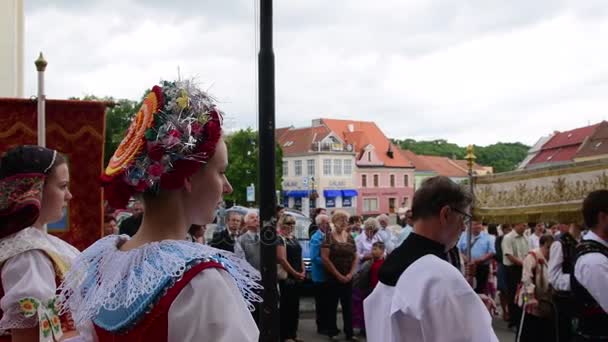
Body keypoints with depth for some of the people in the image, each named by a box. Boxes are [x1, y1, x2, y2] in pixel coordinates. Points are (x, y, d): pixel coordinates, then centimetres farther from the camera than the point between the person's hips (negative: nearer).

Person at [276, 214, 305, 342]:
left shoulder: (294, 238, 16)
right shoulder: (279, 239, -10)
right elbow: (282, 259, -19)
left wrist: (303, 271, 3)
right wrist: (295, 273, -15)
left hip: (297, 278, 8)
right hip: (287, 278, -8)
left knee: (295, 307, 12)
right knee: (286, 307, -3)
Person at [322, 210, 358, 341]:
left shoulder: (350, 237, 8)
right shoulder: (328, 236, -7)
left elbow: (355, 257, 9)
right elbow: (325, 258, -13)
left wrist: (351, 274, -5)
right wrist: (338, 274, -13)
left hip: (348, 278, 4)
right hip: (333, 277, -4)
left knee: (348, 305, 6)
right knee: (332, 305, 3)